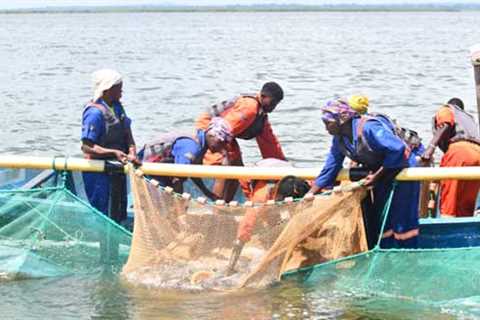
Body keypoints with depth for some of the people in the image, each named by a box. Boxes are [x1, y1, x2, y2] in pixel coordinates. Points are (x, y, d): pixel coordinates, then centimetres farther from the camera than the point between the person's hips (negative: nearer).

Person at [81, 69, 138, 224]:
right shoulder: (95, 113, -21)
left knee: (119, 213, 17)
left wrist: (132, 152, -13)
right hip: (99, 172, -9)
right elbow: (87, 147, -24)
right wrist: (114, 152, -30)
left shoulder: (117, 107, 6)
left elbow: (127, 134, 7)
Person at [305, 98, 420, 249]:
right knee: (376, 220, 11)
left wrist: (377, 175, -28)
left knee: (401, 220, -7)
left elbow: (397, 149, -34)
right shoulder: (339, 140, -3)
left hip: (401, 167, -9)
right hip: (381, 174, 9)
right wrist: (311, 193, -4)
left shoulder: (368, 128, -30)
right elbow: (330, 168, 2)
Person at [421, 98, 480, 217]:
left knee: (448, 205, -10)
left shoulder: (445, 109, 23)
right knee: (466, 207, 6)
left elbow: (446, 124, 1)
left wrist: (431, 146, -11)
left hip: (459, 150, -6)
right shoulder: (469, 117, 40)